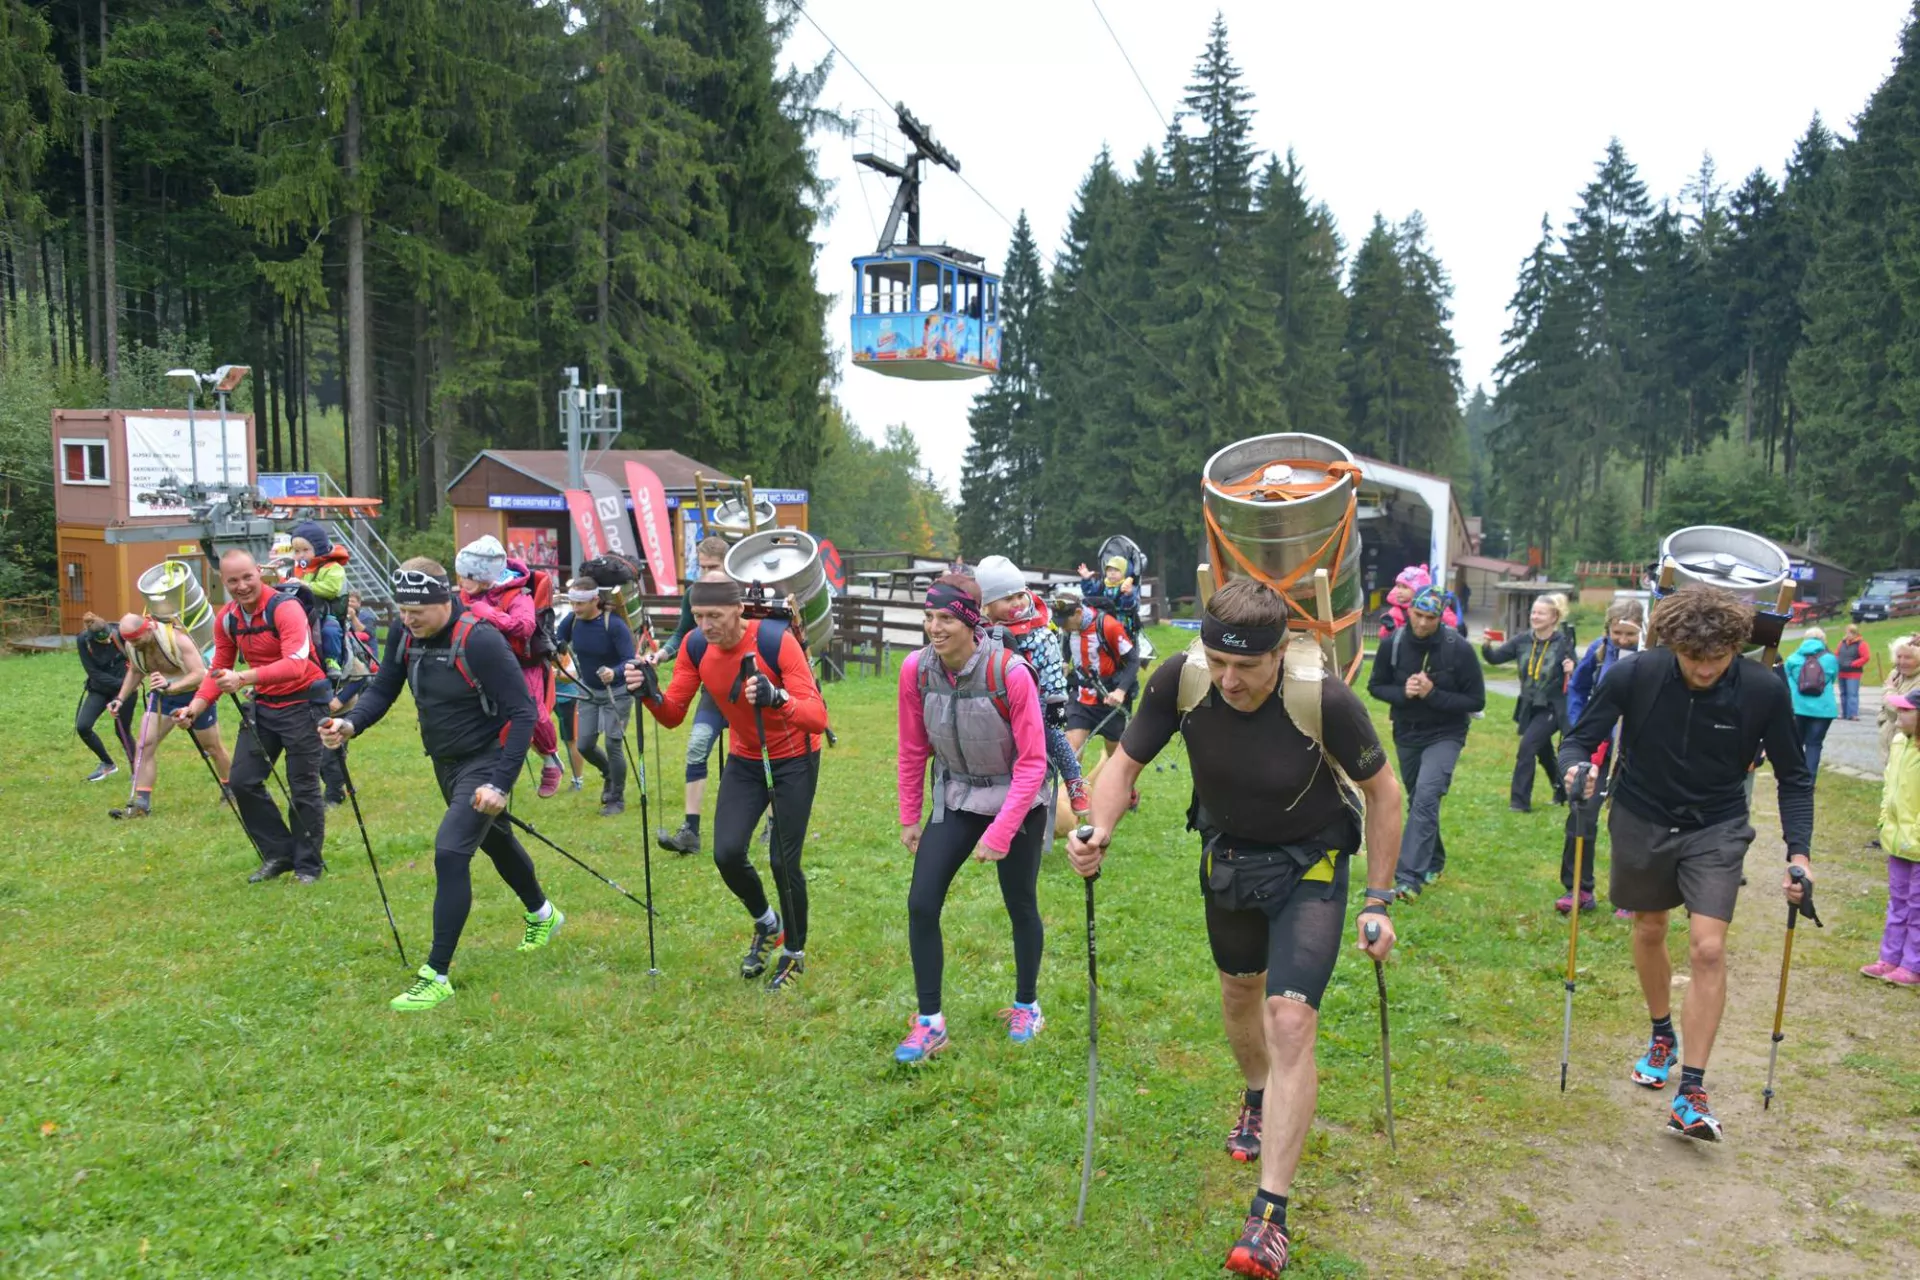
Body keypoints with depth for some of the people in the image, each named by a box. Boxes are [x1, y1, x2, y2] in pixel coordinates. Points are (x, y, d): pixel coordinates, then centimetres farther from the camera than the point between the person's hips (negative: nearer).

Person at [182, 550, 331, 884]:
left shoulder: (285, 608, -21)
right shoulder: (226, 618, 1)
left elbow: (296, 665, -34)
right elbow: (219, 669, 10)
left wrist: (244, 678, -45)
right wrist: (197, 706, -6)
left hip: (303, 703, -7)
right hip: (263, 704, 7)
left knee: (303, 788, -2)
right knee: (242, 781, 5)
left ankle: (308, 865, 15)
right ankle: (279, 854, 20)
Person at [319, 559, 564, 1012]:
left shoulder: (479, 639, -27)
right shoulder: (404, 634, -7)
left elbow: (522, 712, -26)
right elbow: (382, 689, 2)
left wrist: (500, 784, -31)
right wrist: (351, 723, -20)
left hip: (484, 762, -8)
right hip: (444, 761, 8)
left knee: (450, 852, -19)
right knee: (494, 840, 25)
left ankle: (436, 976, -7)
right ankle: (543, 915, 51)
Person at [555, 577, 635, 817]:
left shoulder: (614, 624, -24)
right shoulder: (571, 621, -9)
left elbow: (630, 661, -28)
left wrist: (614, 673, -47)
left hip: (616, 692, -5)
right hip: (588, 691, 5)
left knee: (613, 745, -7)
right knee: (584, 745, 6)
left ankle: (617, 799, 12)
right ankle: (609, 775, 38)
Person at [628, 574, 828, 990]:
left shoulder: (776, 641, -28)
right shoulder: (695, 646, -12)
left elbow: (817, 718, -34)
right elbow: (673, 714, -7)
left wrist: (777, 699, -53)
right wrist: (650, 694, -29)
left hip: (794, 761, -4)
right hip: (745, 760, 5)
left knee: (783, 861, -5)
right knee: (727, 853, -6)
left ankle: (794, 953, 21)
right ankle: (766, 924, 26)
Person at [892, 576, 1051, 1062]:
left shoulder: (1011, 674, -26)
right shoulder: (916, 669, -13)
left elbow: (1032, 762, -22)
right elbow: (913, 749, 1)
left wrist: (1000, 833, -25)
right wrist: (909, 818, 5)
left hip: (1017, 802, -3)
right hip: (956, 799, 3)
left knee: (1020, 907, 10)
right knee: (921, 904, -6)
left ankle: (1026, 1006, 35)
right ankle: (930, 1022, 8)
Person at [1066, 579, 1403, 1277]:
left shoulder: (1325, 698, -32)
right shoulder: (1180, 678, -25)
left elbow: (1382, 791, -15)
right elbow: (1126, 762, -12)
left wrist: (1379, 900, -14)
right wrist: (1099, 830, -32)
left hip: (1309, 864, -4)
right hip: (1226, 853, 4)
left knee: (1290, 1023, -14)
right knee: (1239, 991, 23)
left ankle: (1270, 1216, -5)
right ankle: (1258, 1098, 55)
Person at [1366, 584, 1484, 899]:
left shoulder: (1459, 649, -18)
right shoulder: (1393, 644, -10)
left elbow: (1476, 700, -13)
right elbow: (1376, 686, 1)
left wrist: (1432, 694, -25)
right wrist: (1403, 693, -20)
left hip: (1445, 735, -4)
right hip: (1406, 734, 4)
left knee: (1426, 797, -21)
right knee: (1417, 801, 17)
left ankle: (1409, 877, -23)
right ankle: (1433, 861, 40)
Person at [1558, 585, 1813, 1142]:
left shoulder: (1763, 690, -19)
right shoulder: (1633, 674, -21)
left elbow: (1793, 778, -6)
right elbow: (1580, 740, -10)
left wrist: (1798, 851, -17)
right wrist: (1576, 769, -34)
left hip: (1716, 829, -1)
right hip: (1642, 821, 1)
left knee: (1708, 949, -12)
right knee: (1649, 932, 17)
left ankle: (1691, 1094, -5)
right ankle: (1662, 1036, 44)